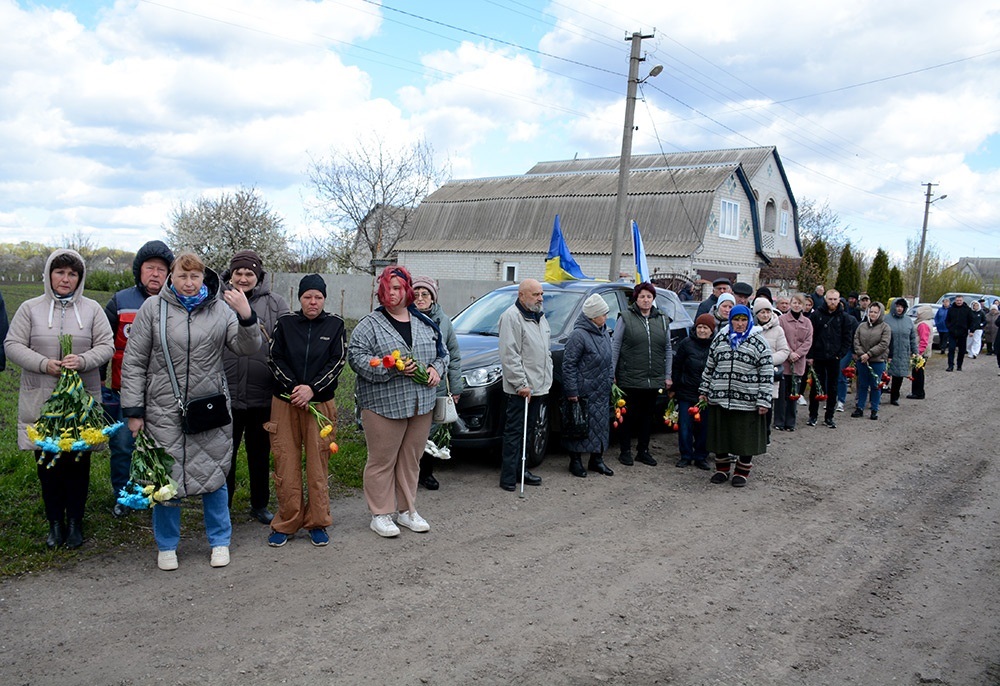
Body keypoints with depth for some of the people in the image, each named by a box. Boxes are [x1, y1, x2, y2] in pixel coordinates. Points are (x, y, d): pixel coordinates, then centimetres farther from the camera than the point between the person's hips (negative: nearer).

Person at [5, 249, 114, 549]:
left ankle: (75, 522, 18)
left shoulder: (92, 309, 5)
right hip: (41, 401, 1)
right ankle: (55, 522, 22)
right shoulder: (30, 308, 5)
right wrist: (43, 364, -14)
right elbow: (12, 345, 2)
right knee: (47, 460, 7)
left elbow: (106, 345, 3)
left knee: (78, 462, 3)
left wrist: (83, 360, -17)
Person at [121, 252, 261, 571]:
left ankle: (219, 541, 27)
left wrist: (246, 317, -23)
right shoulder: (153, 308, -2)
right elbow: (133, 362, 0)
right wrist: (133, 411, -2)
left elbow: (247, 348, -3)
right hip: (164, 411, -1)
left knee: (214, 474, 9)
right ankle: (166, 545, 27)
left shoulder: (220, 308, 1)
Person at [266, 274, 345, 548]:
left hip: (321, 403, 0)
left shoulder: (335, 325, 3)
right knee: (286, 464, 2)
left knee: (318, 464, 2)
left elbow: (338, 361, -3)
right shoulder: (285, 323, 5)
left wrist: (312, 389, -14)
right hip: (284, 402, 1)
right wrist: (293, 388, -13)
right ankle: (286, 523, 15)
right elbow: (274, 358, 1)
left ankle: (317, 522, 16)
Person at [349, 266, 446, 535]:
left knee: (411, 460, 14)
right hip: (384, 404, -5)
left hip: (422, 405, 5)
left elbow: (442, 352, 21)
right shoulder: (370, 324, -3)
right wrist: (392, 368, -20)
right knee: (382, 461, 2)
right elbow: (356, 356, -12)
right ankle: (380, 514, 15)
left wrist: (436, 368, 0)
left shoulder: (425, 323, 12)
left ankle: (407, 510, 27)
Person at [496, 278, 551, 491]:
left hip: (538, 386, 9)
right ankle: (508, 477, 1)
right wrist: (521, 384, -21)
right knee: (514, 432, -4)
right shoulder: (512, 317, -13)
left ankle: (521, 470, 25)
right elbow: (509, 355, -19)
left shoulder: (540, 316, 16)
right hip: (521, 389, -9)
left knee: (527, 432, 16)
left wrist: (547, 379, 19)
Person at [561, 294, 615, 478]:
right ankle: (575, 461, 14)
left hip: (602, 392, 8)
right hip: (584, 392, -8)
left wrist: (611, 377, 17)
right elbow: (568, 364, -17)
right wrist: (571, 391, -17)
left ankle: (596, 460, 27)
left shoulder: (603, 332, 9)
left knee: (600, 425, 14)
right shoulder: (579, 335, -18)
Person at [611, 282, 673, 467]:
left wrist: (667, 375, 10)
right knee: (629, 415, 3)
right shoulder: (626, 317, -2)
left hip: (654, 380, 4)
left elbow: (668, 349, 14)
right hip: (630, 380, -4)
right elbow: (615, 346, -3)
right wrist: (611, 372, -8)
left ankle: (643, 450, 24)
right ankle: (625, 451, 16)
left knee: (648, 415, 12)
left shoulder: (662, 320, 10)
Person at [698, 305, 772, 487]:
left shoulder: (759, 343, -2)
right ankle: (722, 469, 28)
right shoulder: (719, 340, 9)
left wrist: (764, 401, -10)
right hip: (719, 399, 3)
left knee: (746, 438, 5)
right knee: (720, 436, 11)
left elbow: (767, 374, -5)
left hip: (747, 402, -3)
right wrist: (704, 391, 13)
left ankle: (742, 472, 23)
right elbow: (709, 368, 16)